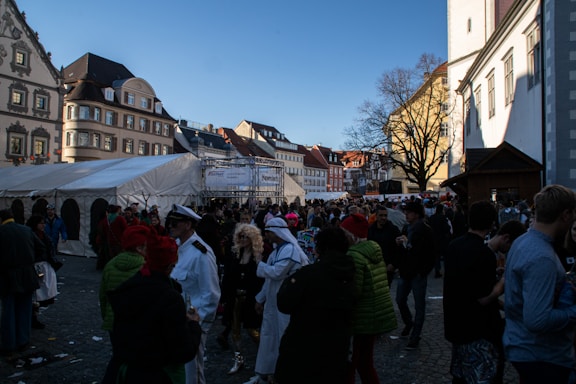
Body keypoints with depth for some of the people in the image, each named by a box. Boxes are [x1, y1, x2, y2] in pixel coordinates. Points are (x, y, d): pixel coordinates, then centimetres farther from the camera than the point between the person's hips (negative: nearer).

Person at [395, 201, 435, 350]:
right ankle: (408, 323, 42)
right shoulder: (406, 228, 6)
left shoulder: (425, 230, -16)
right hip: (405, 271, 7)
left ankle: (415, 336, 16)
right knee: (400, 300, 16)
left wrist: (408, 244, -21)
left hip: (418, 273, -7)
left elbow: (430, 254, -22)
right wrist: (400, 243, -4)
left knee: (419, 305, 5)